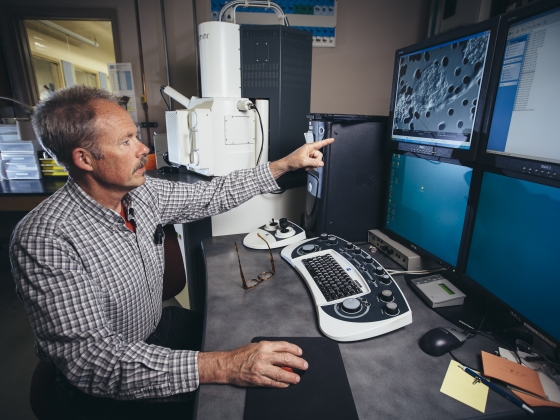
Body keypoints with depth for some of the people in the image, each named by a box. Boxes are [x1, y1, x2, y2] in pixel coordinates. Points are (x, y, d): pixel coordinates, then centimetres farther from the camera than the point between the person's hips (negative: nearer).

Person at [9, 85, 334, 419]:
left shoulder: (142, 192, -10)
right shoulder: (44, 239, -29)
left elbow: (213, 195, 1)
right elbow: (88, 358, -32)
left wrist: (285, 164, 0)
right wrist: (220, 367, -43)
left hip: (157, 327, 6)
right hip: (106, 387, -5)